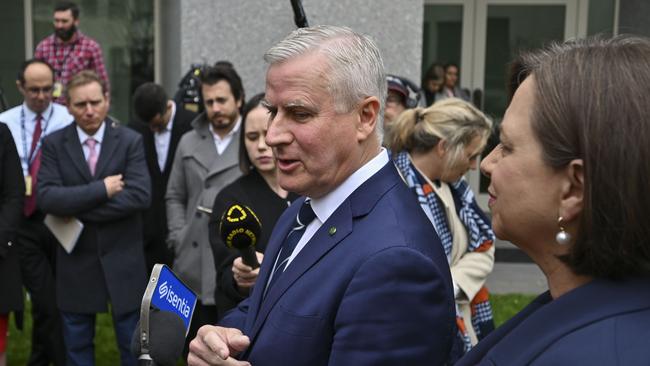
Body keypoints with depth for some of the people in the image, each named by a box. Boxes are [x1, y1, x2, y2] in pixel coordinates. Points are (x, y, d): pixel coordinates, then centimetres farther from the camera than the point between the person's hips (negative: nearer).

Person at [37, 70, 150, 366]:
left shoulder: (130, 141, -4)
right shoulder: (53, 144, -1)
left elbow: (139, 196, -17)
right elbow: (47, 198, -13)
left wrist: (79, 211, -15)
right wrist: (101, 189, -19)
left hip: (122, 260, -1)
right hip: (75, 262, 1)